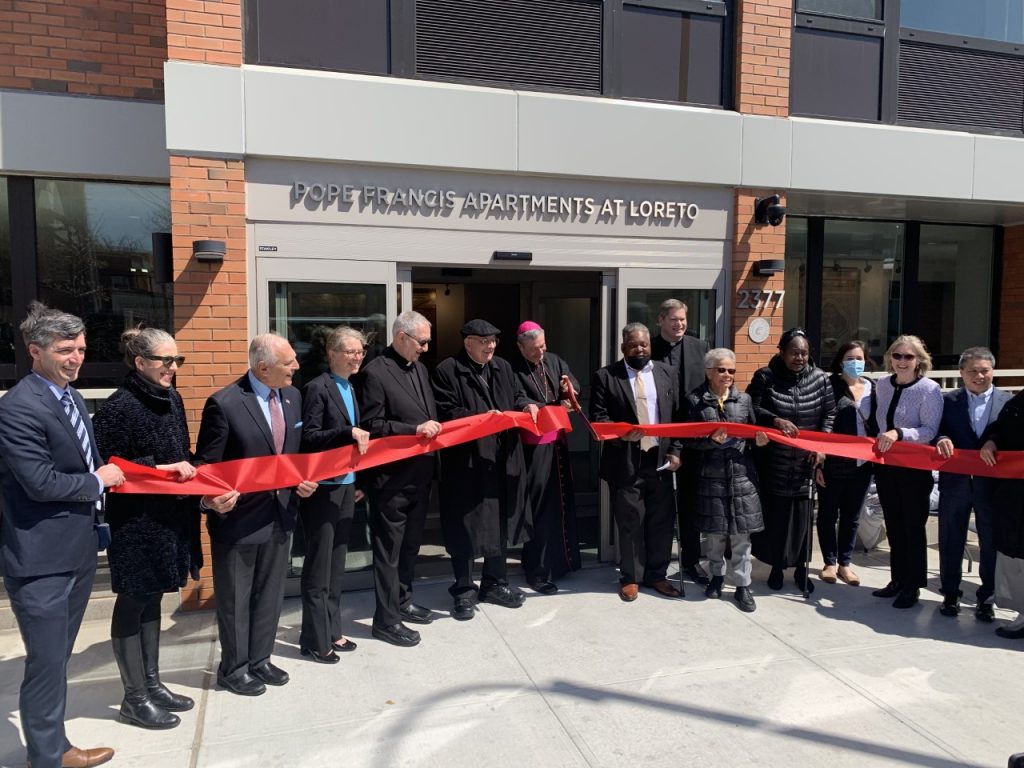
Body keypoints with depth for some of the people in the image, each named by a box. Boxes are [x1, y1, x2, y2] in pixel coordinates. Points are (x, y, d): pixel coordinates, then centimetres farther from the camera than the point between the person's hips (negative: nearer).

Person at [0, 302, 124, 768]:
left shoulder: (71, 396, 11)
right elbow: (41, 483, -24)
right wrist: (98, 481, -11)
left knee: (56, 660, 21)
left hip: (77, 550, 9)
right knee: (47, 665, 4)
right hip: (41, 558, -9)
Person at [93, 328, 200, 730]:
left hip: (170, 516, 8)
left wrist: (186, 468, -3)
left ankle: (152, 684, 32)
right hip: (136, 522, -8)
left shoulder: (171, 399, 5)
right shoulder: (119, 407, -18)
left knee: (152, 600, 18)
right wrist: (160, 469, -20)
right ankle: (134, 699, 21)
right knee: (132, 604, 7)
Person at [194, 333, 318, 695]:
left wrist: (301, 480, -3)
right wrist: (211, 500, -29)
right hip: (238, 518, -6)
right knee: (235, 599, 10)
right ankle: (233, 668, 28)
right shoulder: (224, 404, -18)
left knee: (270, 594, 18)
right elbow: (206, 465, -12)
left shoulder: (292, 397, 2)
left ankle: (259, 660, 36)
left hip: (279, 513, 7)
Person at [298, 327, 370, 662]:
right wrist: (348, 433, -26)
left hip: (345, 486, 8)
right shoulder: (317, 388, -12)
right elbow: (309, 437, -16)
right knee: (319, 567, 2)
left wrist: (357, 480, 14)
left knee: (336, 564, 14)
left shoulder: (350, 388, 12)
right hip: (322, 488, -8)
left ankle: (332, 630, 25)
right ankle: (315, 640, 13)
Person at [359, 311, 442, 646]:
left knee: (410, 544, 19)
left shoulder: (421, 368, 12)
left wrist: (434, 428, 3)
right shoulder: (376, 372, -13)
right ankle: (386, 618, 15)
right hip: (392, 477, -8)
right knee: (389, 549, 4)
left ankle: (403, 602, 35)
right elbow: (372, 425, -17)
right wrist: (415, 430, -22)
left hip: (420, 473, 8)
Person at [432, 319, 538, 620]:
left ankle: (494, 583, 32)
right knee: (465, 525, 4)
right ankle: (464, 590, 20)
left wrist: (526, 405, -4)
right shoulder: (447, 371, -9)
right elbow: (446, 413, -13)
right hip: (465, 461, -6)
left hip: (502, 459, 6)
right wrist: (481, 417, -21)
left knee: (499, 520, 15)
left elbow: (517, 395, 18)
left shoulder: (503, 367, 11)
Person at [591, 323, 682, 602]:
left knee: (661, 521, 11)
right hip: (625, 462, -3)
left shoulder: (667, 374, 8)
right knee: (630, 522, 7)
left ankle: (656, 575, 26)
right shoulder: (606, 376, -2)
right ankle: (630, 578, 21)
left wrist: (675, 451, -1)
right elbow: (598, 417, -5)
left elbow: (678, 416, 8)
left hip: (660, 460, 3)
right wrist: (620, 433, -21)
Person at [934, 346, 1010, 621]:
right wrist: (941, 440, -18)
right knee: (950, 542, 10)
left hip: (992, 484, 0)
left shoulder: (1009, 402, 2)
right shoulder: (948, 400, 4)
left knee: (991, 544, 9)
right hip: (955, 482, 1)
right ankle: (950, 594, 25)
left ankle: (986, 599, 24)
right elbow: (936, 432, 3)